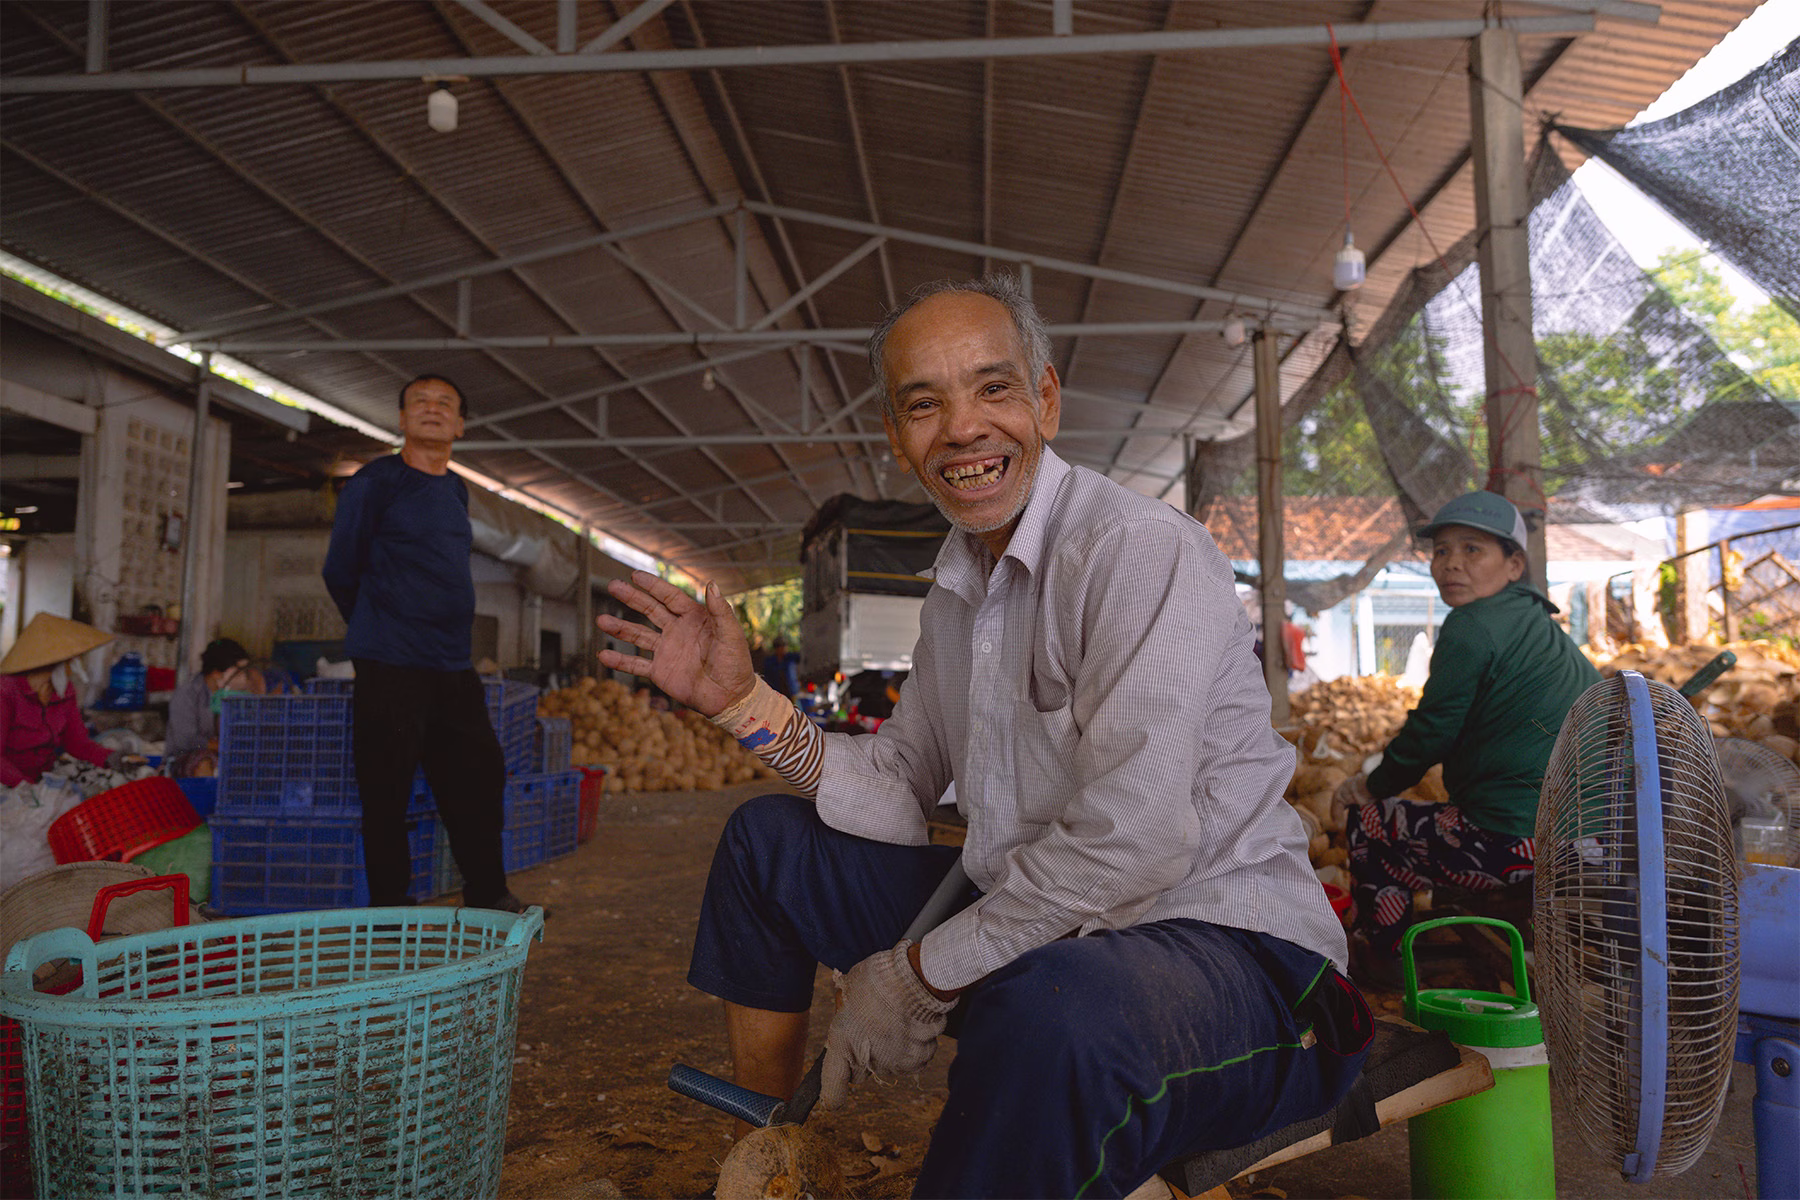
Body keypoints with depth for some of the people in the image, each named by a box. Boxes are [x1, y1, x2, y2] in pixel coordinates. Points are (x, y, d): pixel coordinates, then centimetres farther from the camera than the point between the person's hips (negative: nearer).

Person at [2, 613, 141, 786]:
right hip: (7, 788, -6)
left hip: (41, 779, 6)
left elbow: (76, 741, 8)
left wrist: (112, 758, -10)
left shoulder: (65, 690, 5)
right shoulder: (7, 690, -15)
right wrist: (24, 785, -31)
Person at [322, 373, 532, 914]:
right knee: (386, 797, 0)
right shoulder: (373, 482, -4)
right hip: (390, 671, -6)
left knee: (481, 779, 11)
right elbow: (340, 571, 1)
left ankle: (489, 900, 24)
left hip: (455, 670, 7)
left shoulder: (456, 490, 15)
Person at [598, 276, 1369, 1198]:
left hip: (1218, 939, -8)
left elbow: (1133, 838, -27)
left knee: (1055, 1011, -43)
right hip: (1034, 920, 8)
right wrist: (743, 701, -4)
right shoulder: (955, 588, 9)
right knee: (768, 840, 13)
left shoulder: (1139, 550, -18)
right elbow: (897, 792, 10)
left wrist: (919, 974, -17)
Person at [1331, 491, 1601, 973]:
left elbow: (1431, 732, -11)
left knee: (1366, 824, 4)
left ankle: (1385, 965, 20)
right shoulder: (1538, 624, 18)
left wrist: (1374, 786, 6)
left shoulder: (1471, 627, -12)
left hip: (1517, 838, -10)